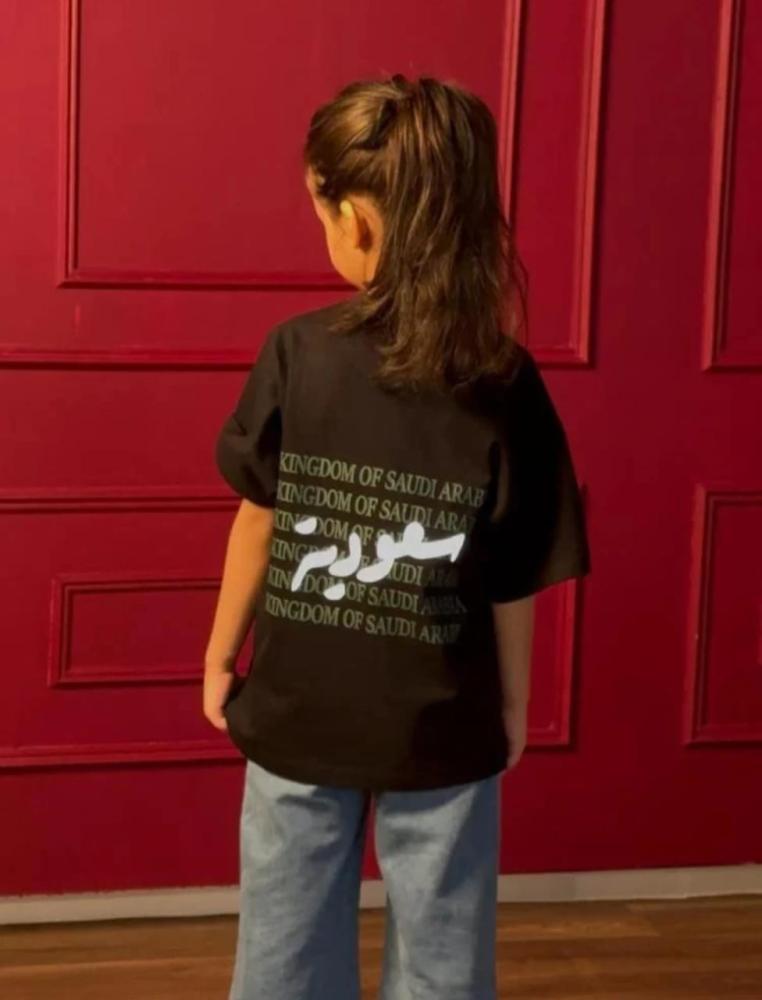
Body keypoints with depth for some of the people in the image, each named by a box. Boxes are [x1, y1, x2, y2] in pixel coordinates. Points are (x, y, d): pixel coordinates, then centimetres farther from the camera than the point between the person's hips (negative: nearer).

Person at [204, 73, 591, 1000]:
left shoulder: (297, 353, -12)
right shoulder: (505, 380, -12)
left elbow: (259, 519, -4)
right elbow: (514, 578, -8)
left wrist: (220, 655, 10)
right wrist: (514, 702, 8)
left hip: (299, 713, 1)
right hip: (443, 725, 0)